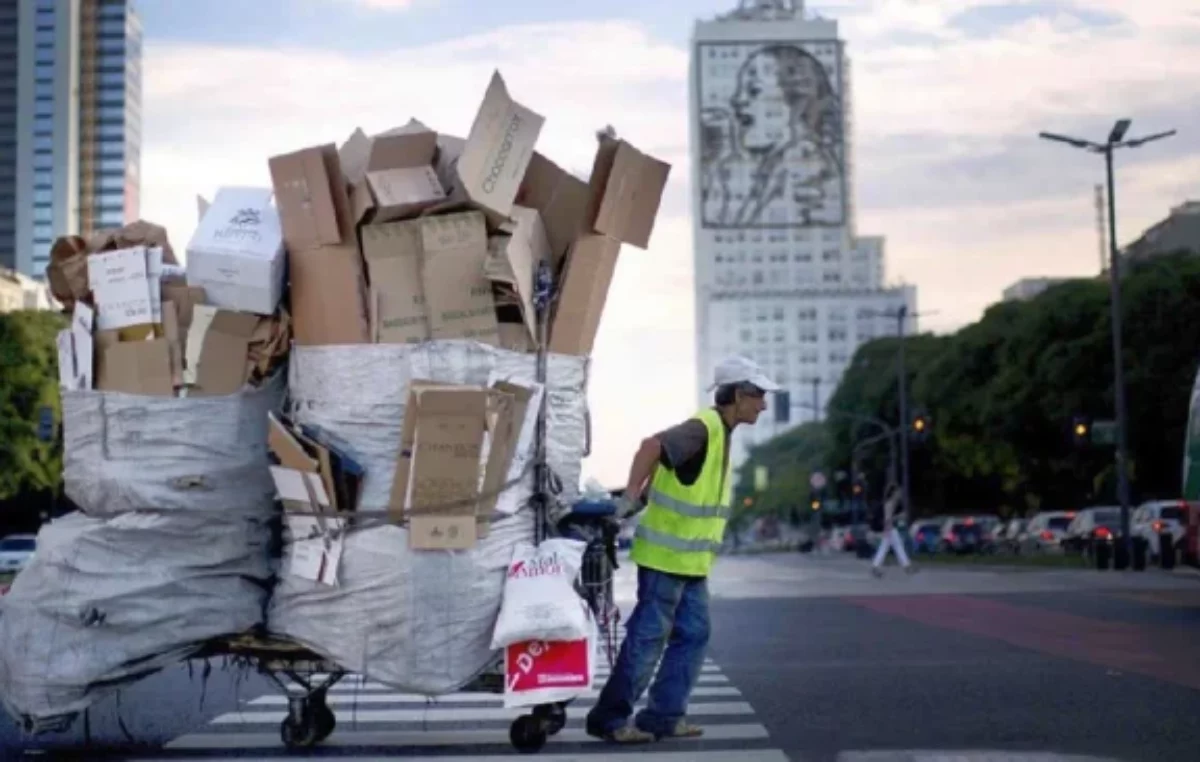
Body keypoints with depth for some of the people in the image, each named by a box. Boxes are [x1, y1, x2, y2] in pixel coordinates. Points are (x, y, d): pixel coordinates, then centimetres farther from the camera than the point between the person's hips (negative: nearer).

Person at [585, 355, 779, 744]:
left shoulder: (720, 432, 14)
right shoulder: (703, 427, -17)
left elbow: (663, 461, 22)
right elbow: (652, 447, -33)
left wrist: (641, 498, 17)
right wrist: (630, 498, -35)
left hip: (691, 560, 9)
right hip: (666, 555, -9)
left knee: (693, 635, 9)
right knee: (648, 637, -4)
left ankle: (664, 715, 15)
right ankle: (609, 717, 5)